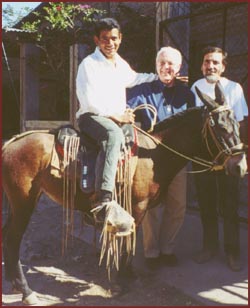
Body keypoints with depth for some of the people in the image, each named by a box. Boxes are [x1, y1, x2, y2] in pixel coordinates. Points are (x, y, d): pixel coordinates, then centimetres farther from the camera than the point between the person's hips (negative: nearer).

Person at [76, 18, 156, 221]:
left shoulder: (121, 64, 17)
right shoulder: (89, 64, -5)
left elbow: (135, 79, 38)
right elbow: (89, 102, -12)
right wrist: (116, 116, -14)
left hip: (118, 120, 9)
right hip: (91, 117, -9)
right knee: (114, 134, -39)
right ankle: (104, 199, -52)